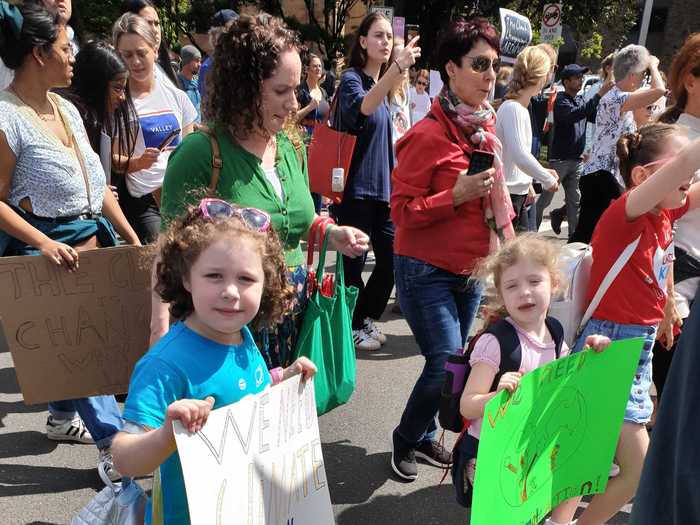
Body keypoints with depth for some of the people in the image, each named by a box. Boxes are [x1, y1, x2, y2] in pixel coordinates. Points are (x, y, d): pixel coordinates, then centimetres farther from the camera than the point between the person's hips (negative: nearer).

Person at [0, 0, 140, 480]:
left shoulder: (67, 109, 9)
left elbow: (97, 185, 12)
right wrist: (44, 243, -24)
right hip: (45, 253, -7)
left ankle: (62, 418, 39)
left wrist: (132, 238, 9)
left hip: (91, 242, 8)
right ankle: (117, 445, 3)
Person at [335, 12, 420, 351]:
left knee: (391, 259, 8)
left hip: (383, 187, 8)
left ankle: (365, 318, 27)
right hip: (356, 188, -8)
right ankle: (353, 327, 18)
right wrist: (398, 67, -48)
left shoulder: (383, 83, 15)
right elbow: (364, 106, -35)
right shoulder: (351, 78, -9)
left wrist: (395, 181, 21)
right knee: (354, 261, 0)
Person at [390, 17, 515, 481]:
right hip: (427, 270, -7)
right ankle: (405, 438, 20)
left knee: (451, 362, 14)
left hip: (472, 269, 7)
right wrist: (457, 195, -26)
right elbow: (402, 211, -16)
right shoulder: (428, 134, -17)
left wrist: (500, 245, 16)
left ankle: (425, 435, 36)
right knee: (448, 365, -7)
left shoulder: (486, 127, 6)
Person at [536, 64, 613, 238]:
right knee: (545, 199, 1)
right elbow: (576, 115, -27)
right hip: (559, 159, -7)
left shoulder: (581, 100, 13)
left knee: (575, 201, 9)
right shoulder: (561, 100, -9)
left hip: (577, 160, 7)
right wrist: (599, 94, -30)